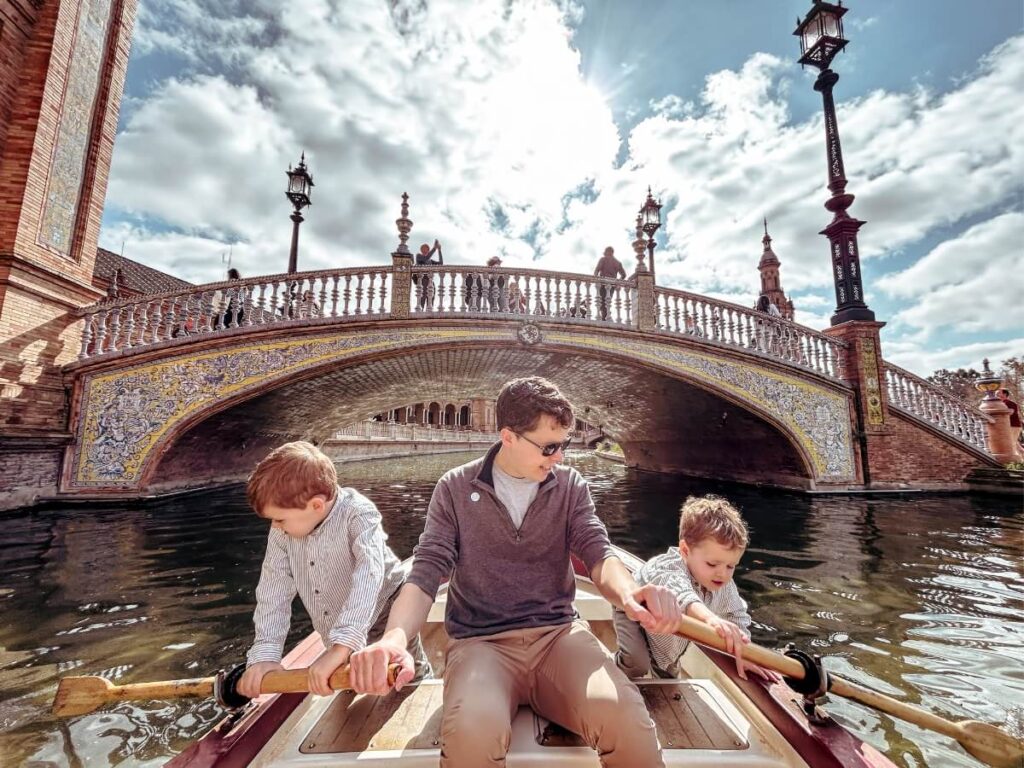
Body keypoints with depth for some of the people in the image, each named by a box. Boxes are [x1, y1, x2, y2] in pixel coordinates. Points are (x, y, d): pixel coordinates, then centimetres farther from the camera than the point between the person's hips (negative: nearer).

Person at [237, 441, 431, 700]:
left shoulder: (358, 515, -31)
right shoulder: (282, 529, -12)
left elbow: (369, 574, -44)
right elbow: (274, 590, -9)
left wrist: (342, 646, -52)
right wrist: (264, 654, -17)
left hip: (386, 628, -5)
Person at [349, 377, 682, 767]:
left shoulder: (571, 486, 4)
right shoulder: (455, 489, -2)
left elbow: (598, 552, -5)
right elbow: (426, 571, -6)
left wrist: (629, 592, -29)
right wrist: (395, 636, -27)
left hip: (558, 633, 2)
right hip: (480, 641, -1)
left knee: (625, 717, -28)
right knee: (471, 732, -33)